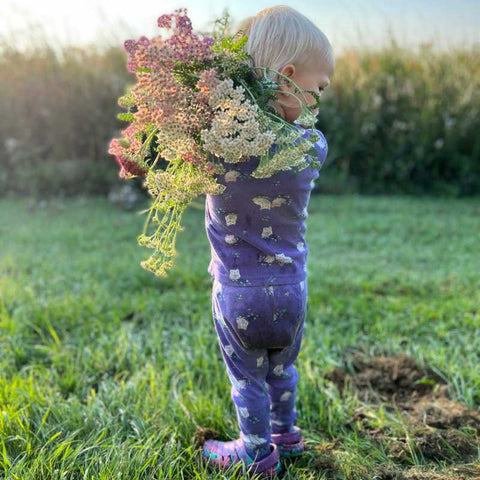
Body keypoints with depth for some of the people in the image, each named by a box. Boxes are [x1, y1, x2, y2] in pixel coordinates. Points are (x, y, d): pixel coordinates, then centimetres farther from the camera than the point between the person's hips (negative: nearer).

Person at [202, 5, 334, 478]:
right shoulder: (314, 146, -12)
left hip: (237, 293, -2)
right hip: (291, 290, 3)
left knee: (247, 377, 17)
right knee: (282, 368, 27)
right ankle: (285, 434, 47)